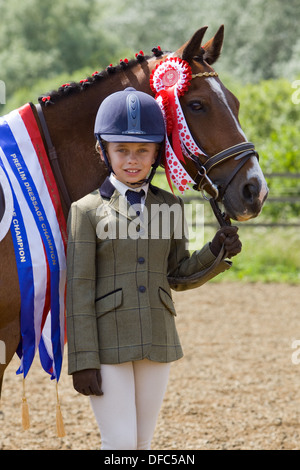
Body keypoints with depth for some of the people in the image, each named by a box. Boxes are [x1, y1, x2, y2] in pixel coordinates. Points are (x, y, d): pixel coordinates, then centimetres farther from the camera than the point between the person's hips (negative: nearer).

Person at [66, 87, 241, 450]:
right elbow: (79, 289, -7)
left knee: (141, 443, 11)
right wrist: (83, 361, -11)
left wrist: (216, 251, -5)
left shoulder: (169, 206, 8)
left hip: (158, 340, 4)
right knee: (120, 443, -7)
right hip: (108, 344, -4)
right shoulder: (88, 209, -4)